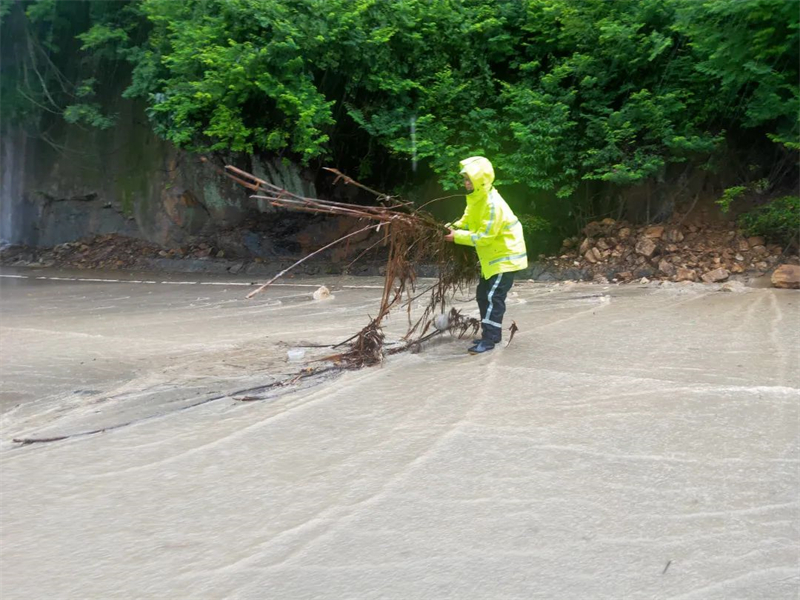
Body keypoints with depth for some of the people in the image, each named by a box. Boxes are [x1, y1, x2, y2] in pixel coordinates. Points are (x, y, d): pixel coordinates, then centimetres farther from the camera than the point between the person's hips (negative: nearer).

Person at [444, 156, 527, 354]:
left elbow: (484, 236, -26)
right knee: (483, 294, 13)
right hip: (493, 256, 10)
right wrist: (455, 227, -3)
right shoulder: (476, 198, 3)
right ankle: (491, 334, 23)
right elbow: (469, 219, 16)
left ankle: (489, 340, -8)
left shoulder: (493, 205, -26)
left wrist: (457, 236, -22)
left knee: (493, 297, -11)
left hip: (506, 256, -10)